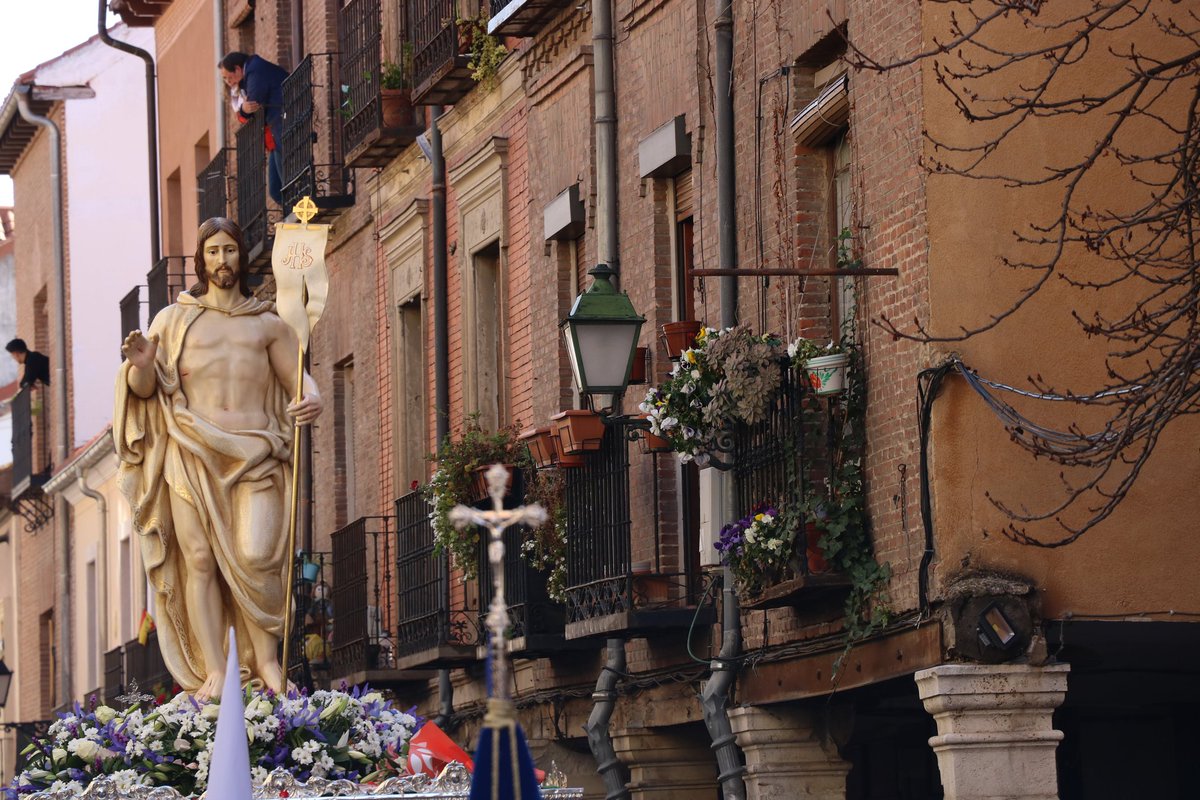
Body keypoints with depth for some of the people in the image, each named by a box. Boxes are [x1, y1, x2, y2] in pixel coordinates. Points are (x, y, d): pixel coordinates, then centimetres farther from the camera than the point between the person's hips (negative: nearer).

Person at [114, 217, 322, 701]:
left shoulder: (268, 324, 19)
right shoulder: (174, 320, 17)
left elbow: (297, 378, 16)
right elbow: (146, 390, 12)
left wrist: (311, 400, -8)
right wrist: (142, 366, -12)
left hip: (253, 455, 0)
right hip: (191, 453, 1)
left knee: (255, 555, -17)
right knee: (199, 557, -7)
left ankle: (266, 660, -7)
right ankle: (213, 671, -7)